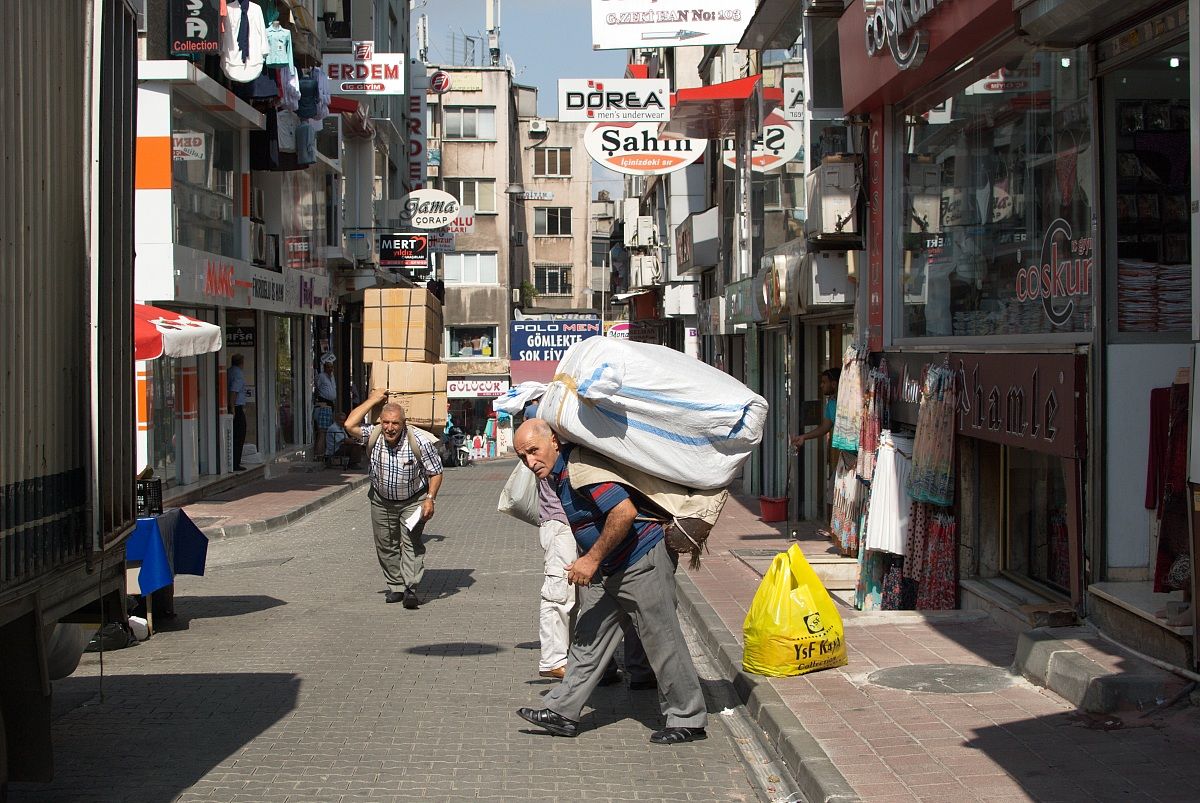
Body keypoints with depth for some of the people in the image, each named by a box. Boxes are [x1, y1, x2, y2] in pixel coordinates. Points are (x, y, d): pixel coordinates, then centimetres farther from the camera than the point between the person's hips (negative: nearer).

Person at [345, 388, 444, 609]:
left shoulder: (420, 441, -21)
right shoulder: (373, 435, -14)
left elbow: (435, 472, -11)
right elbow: (350, 425, -31)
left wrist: (430, 499, -22)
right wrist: (373, 400, -23)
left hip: (413, 501, -3)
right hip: (382, 501, 3)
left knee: (411, 541, -16)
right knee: (386, 545, 7)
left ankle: (411, 588, -21)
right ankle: (395, 587, 18)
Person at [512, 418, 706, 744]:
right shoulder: (556, 475, 9)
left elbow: (625, 512, -29)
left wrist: (592, 559, -23)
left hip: (643, 561, -10)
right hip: (607, 571, 10)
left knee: (663, 641, -2)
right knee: (589, 638, 11)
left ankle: (688, 719, 7)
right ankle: (563, 711, 16)